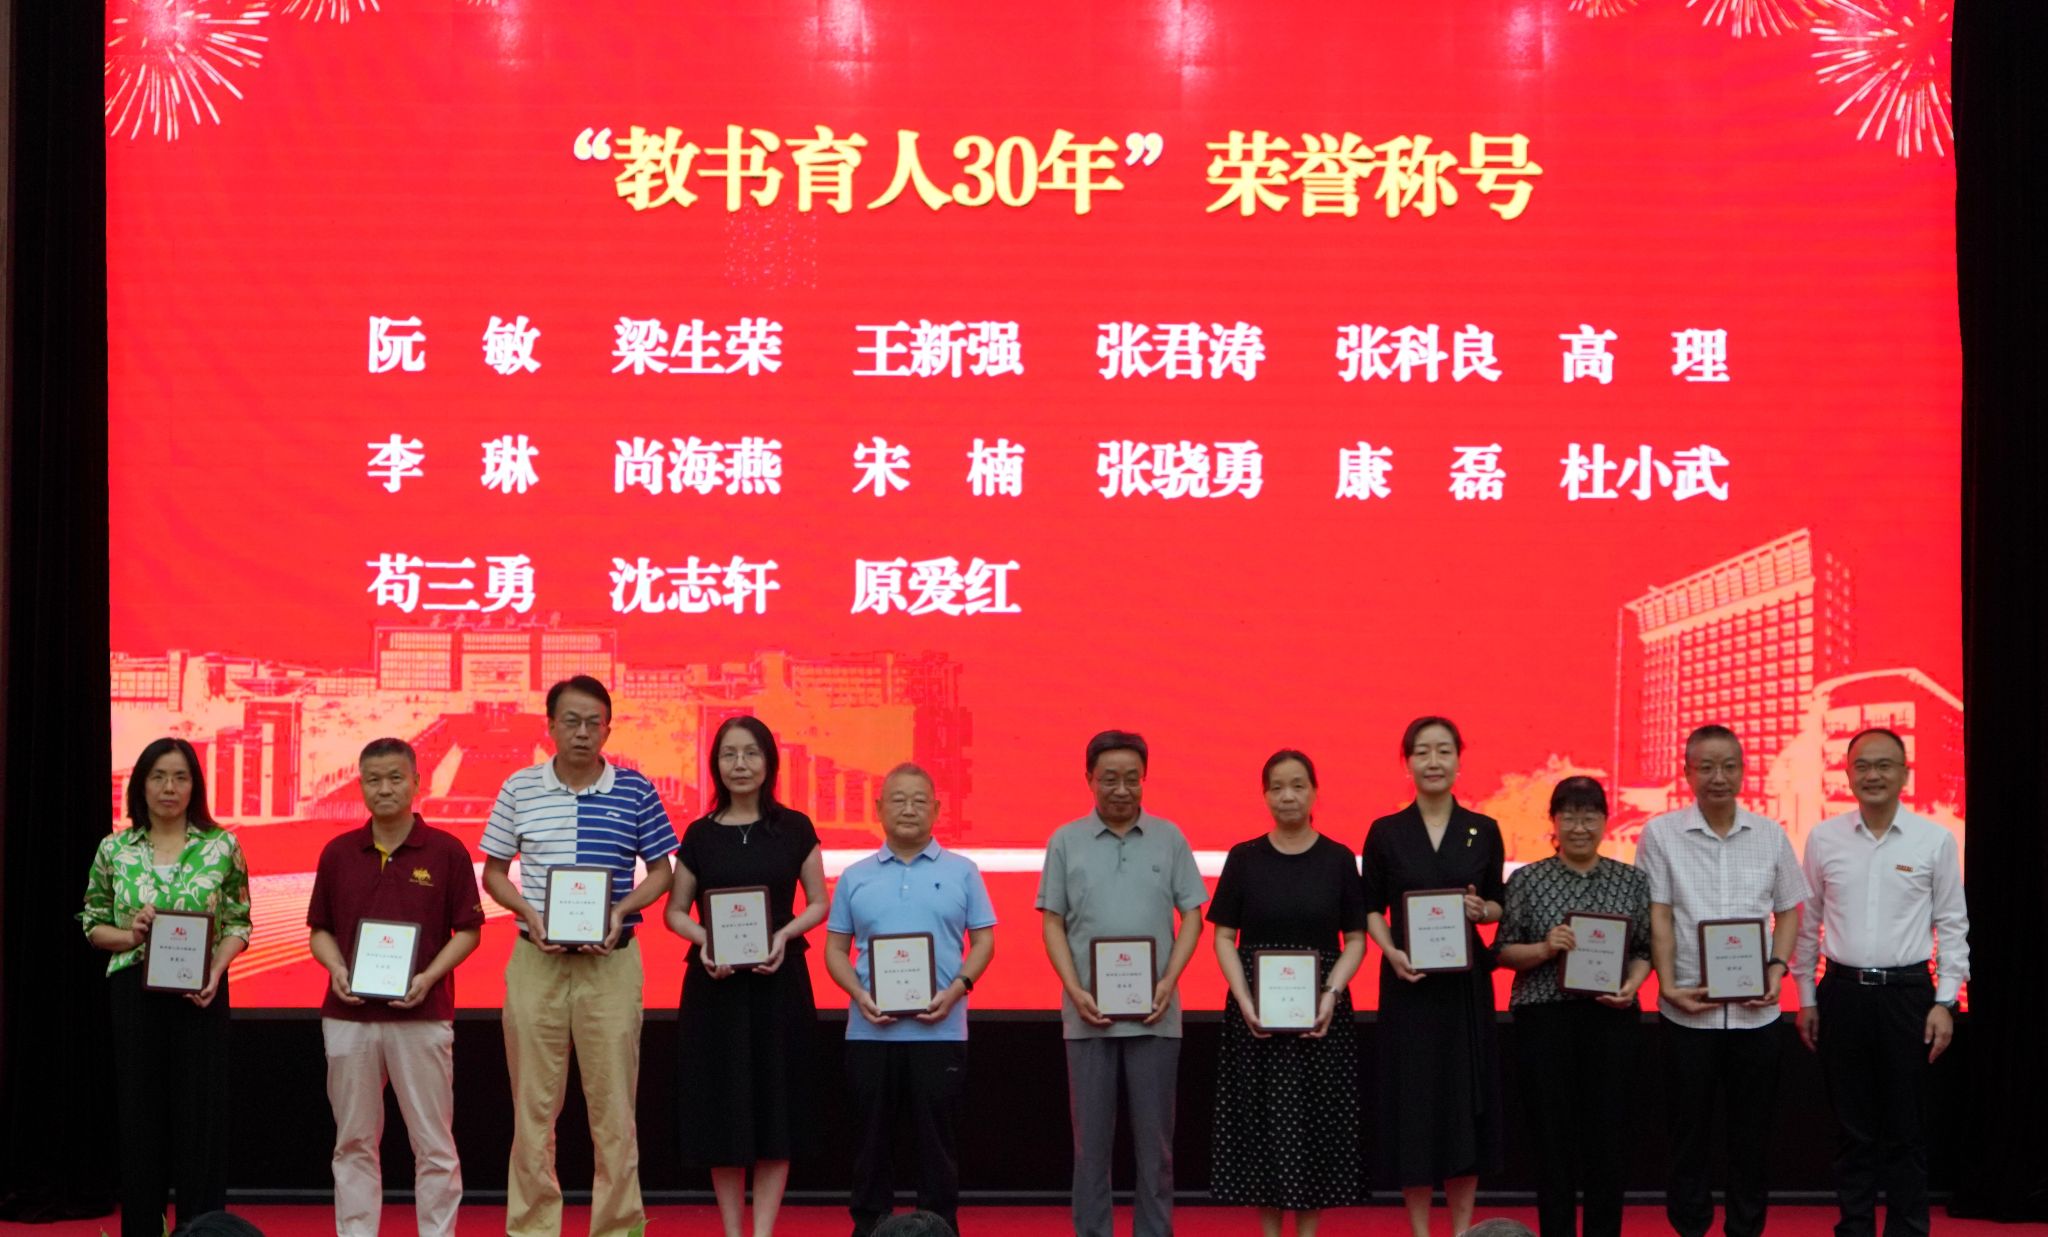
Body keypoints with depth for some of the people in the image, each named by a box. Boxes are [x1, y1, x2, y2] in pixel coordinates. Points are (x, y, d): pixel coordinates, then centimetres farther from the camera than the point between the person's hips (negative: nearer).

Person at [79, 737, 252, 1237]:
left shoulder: (221, 846, 1)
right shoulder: (114, 849, 4)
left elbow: (238, 924, 3)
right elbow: (92, 924, 10)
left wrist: (216, 970, -13)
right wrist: (129, 935, -11)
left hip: (200, 996, -1)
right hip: (133, 996, 1)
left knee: (200, 1118, 0)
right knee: (138, 1118, 5)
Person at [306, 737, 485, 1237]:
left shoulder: (446, 852, -1)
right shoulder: (338, 853, 7)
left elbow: (468, 929, 1)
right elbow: (319, 930, 12)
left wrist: (429, 976, -14)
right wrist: (337, 969, -8)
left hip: (422, 1017, -3)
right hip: (349, 1016, 3)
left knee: (433, 1143, 2)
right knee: (354, 1141, 9)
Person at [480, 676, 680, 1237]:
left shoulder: (635, 791, 0)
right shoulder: (519, 790, 3)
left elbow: (660, 871, 7)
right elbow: (494, 872, 9)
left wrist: (621, 911, -10)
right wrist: (529, 913, -8)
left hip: (611, 963, -1)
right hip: (536, 960, 1)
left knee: (613, 1103, 3)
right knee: (534, 1104, 6)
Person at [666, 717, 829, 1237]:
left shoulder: (794, 828, 3)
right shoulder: (700, 835, 5)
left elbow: (818, 903, 6)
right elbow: (676, 911, 8)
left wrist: (786, 934, -13)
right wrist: (702, 939, -12)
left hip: (778, 981, 0)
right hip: (714, 984, 1)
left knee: (775, 1108, 0)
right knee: (721, 1108, 2)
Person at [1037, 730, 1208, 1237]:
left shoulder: (1169, 838, 4)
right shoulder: (1066, 841, 4)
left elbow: (1191, 915, 5)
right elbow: (1053, 923, 4)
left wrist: (1168, 981, -8)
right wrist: (1075, 990, -7)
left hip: (1155, 1013, 0)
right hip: (1088, 1013, 0)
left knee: (1154, 1135, 5)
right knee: (1091, 1136, 5)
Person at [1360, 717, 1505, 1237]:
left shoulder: (1484, 831, 5)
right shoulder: (1386, 832, 1)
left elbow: (1499, 905, 11)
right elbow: (1372, 909, 3)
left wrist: (1482, 910, -12)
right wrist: (1391, 952, -14)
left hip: (1466, 980, 1)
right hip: (1408, 980, -1)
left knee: (1467, 1097, 4)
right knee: (1413, 1098, 0)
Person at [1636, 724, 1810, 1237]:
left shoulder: (1770, 835, 6)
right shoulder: (1661, 834, -1)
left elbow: (1788, 911, 12)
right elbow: (1657, 916, -3)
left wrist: (1777, 967, -3)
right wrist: (1668, 984, -11)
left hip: (1755, 1009, 2)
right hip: (1688, 1007, -2)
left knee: (1752, 1131, 9)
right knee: (1689, 1129, 6)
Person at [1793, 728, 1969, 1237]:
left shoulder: (1935, 840, -1)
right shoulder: (1824, 839, 2)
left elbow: (1952, 925, 2)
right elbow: (1808, 924, 8)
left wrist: (1945, 1001, -4)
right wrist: (1807, 999, 7)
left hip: (1908, 994, -1)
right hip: (1842, 992, 1)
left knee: (1906, 1131, 5)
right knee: (1853, 1128, 9)